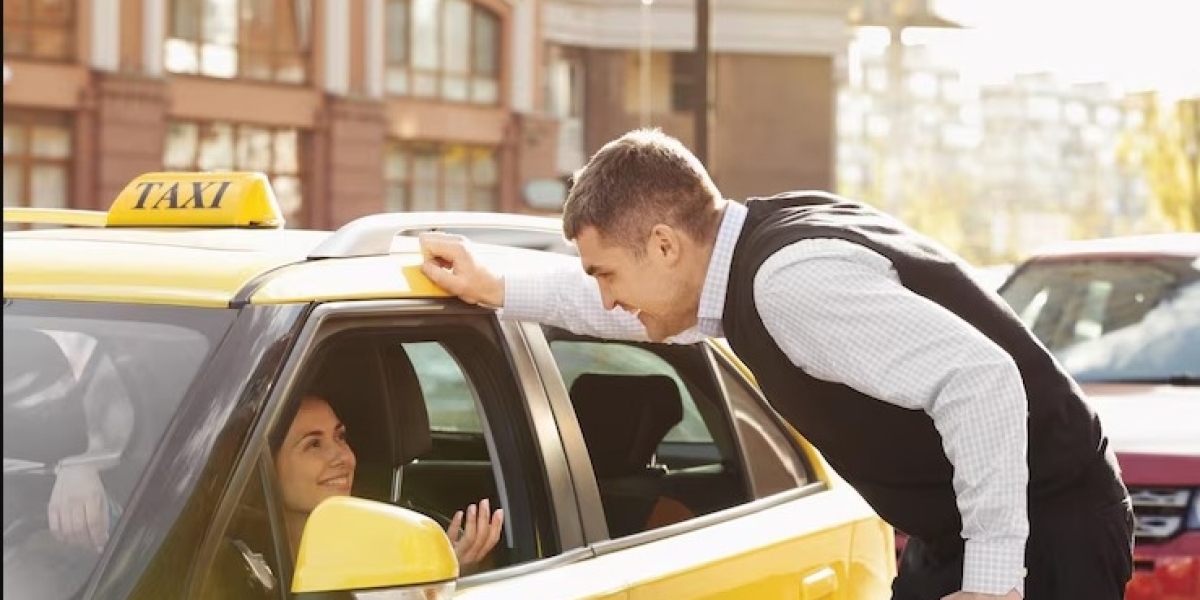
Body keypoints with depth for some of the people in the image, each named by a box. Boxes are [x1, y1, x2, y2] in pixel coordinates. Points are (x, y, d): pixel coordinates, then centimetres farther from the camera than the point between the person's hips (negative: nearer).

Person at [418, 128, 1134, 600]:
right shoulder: (747, 246, 4)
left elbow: (981, 381, -33)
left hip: (1044, 537, -10)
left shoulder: (793, 279, -25)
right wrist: (497, 290, 27)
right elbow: (637, 306, 27)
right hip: (949, 540, 10)